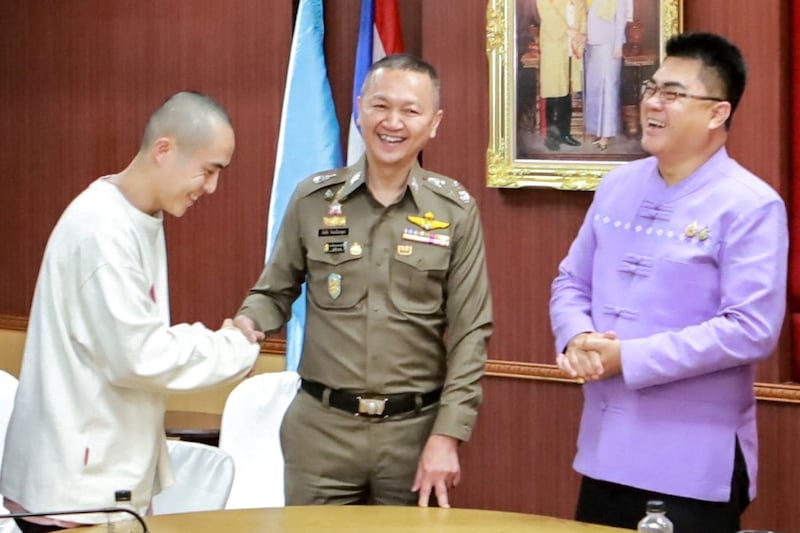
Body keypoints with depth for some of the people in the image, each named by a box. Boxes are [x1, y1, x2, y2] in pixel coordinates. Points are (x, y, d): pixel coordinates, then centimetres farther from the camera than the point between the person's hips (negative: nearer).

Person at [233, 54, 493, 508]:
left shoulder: (455, 211, -2)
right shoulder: (313, 199, 2)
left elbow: (470, 333, -2)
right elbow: (276, 291, 11)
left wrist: (447, 436, -9)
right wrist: (249, 323, -12)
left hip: (415, 430, -1)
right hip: (322, 426, 1)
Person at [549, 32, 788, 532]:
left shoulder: (750, 205, -12)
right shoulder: (618, 186, 9)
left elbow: (752, 330, -19)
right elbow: (571, 283, 16)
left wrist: (628, 358, -19)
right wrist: (577, 339, -8)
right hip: (605, 450, 6)